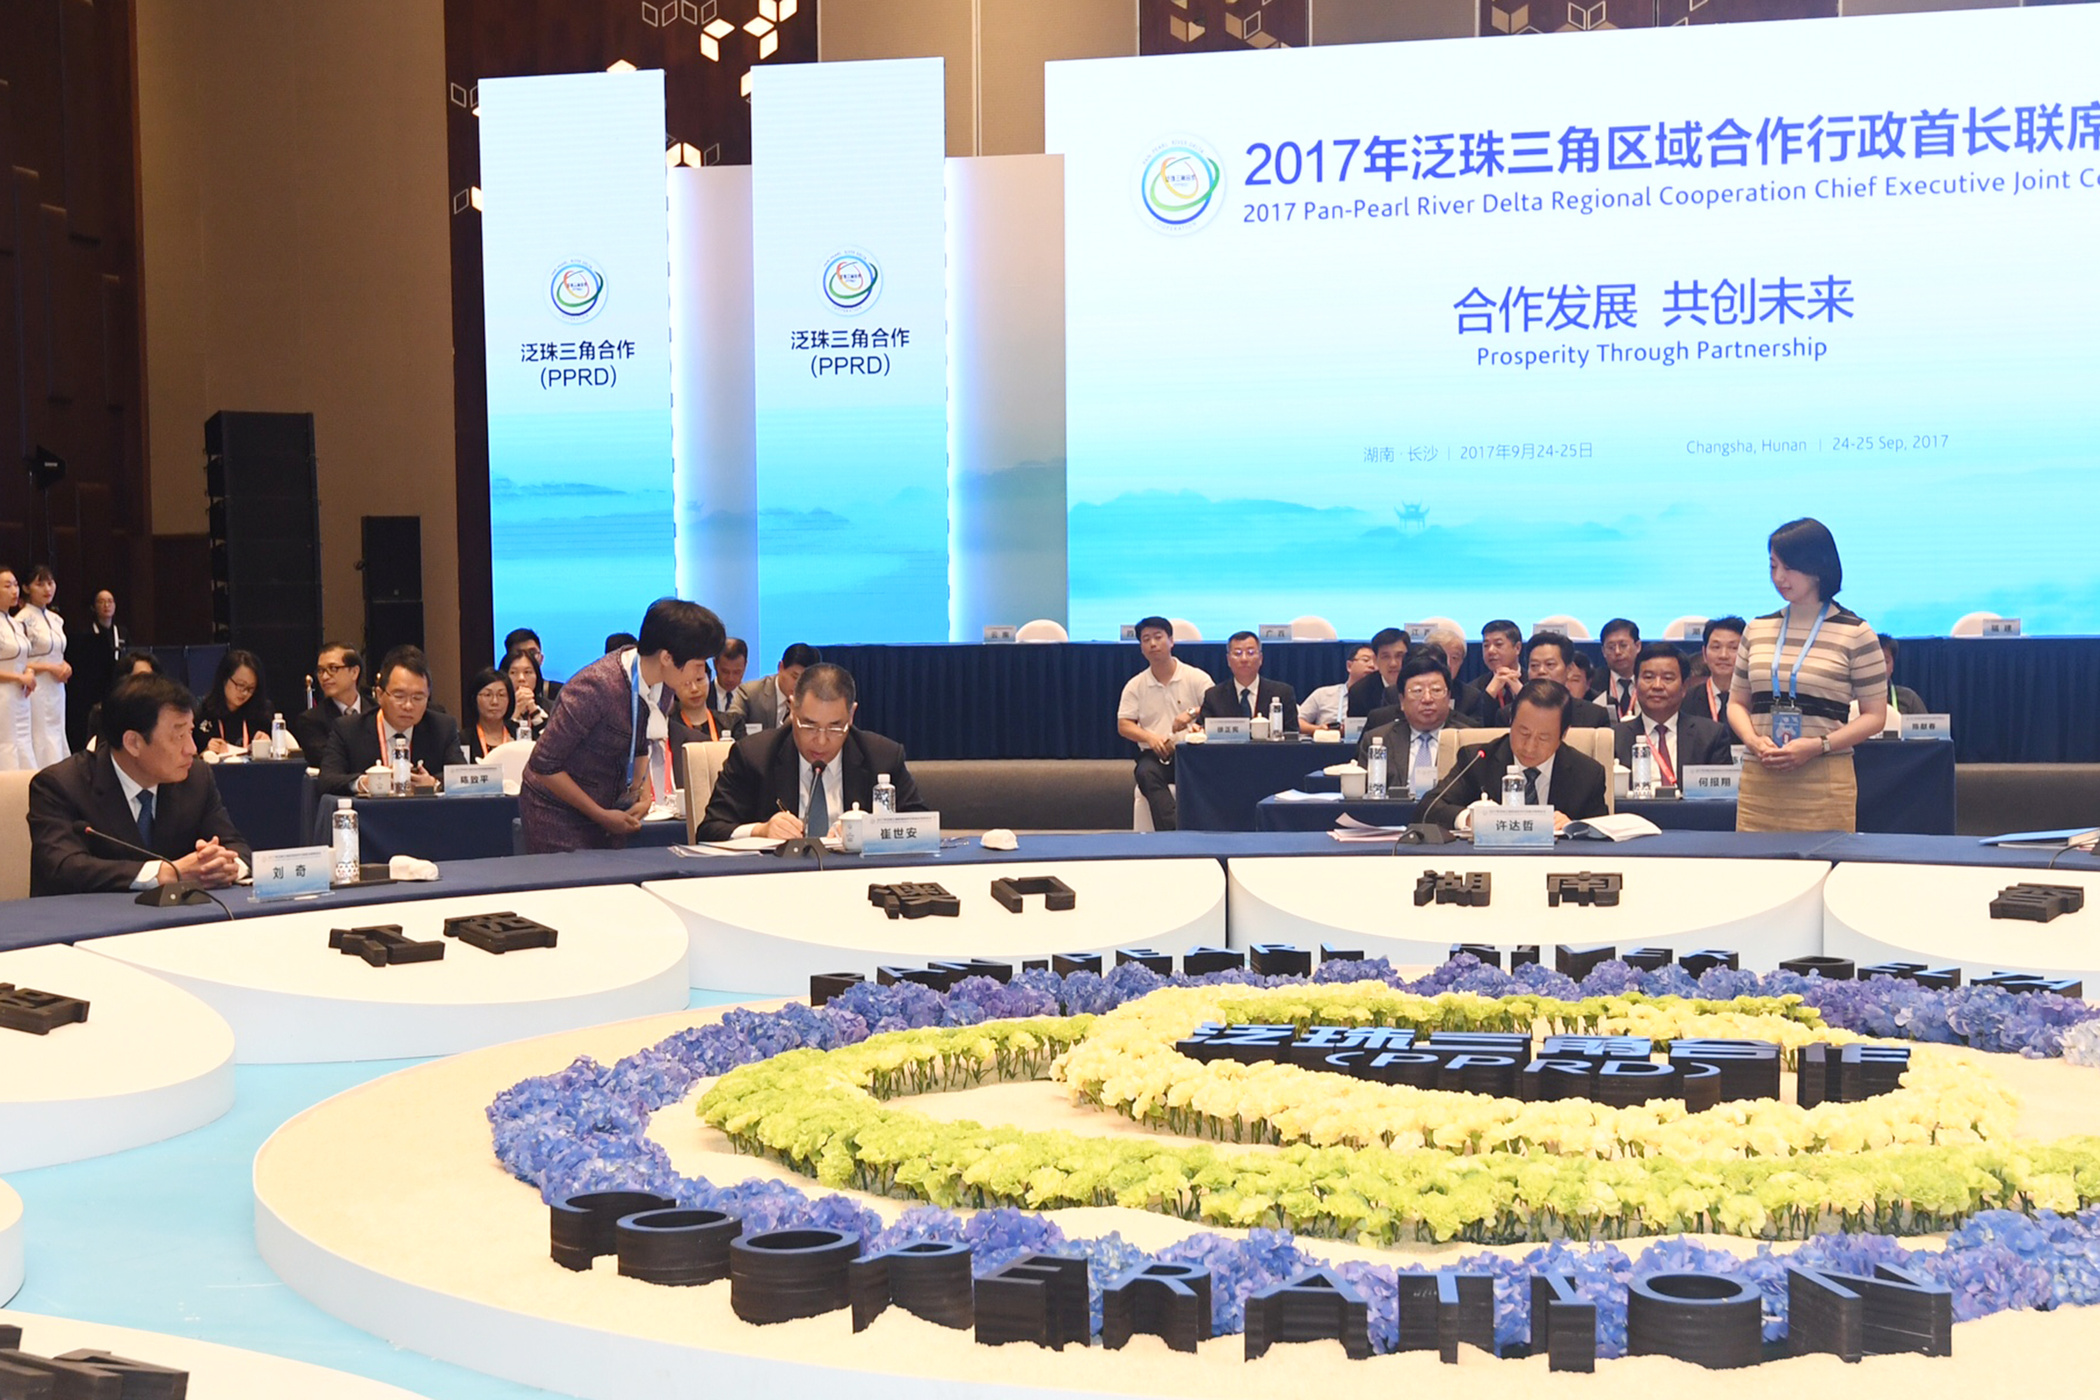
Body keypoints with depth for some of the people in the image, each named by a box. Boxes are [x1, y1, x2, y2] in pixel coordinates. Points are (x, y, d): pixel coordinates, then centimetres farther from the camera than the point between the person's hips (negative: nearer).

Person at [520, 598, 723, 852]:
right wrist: (601, 815, -17)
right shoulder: (597, 687, -28)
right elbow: (544, 765, -22)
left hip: (611, 813, 7)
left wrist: (643, 795, -3)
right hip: (559, 815, -7)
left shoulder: (663, 688, -5)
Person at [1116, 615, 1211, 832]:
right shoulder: (1135, 685, 12)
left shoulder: (1197, 678, 6)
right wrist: (1150, 737, -12)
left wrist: (1192, 713, -21)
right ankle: (1172, 832, -44)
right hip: (1155, 755, 1)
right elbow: (1123, 725, 7)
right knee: (1146, 772, -34)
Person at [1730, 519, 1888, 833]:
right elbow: (1737, 703, 18)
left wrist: (1817, 745, -13)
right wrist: (1754, 741, -3)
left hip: (1824, 784, -3)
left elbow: (1874, 716, 0)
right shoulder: (1757, 630, 13)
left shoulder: (1855, 634, 1)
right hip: (1758, 781, 3)